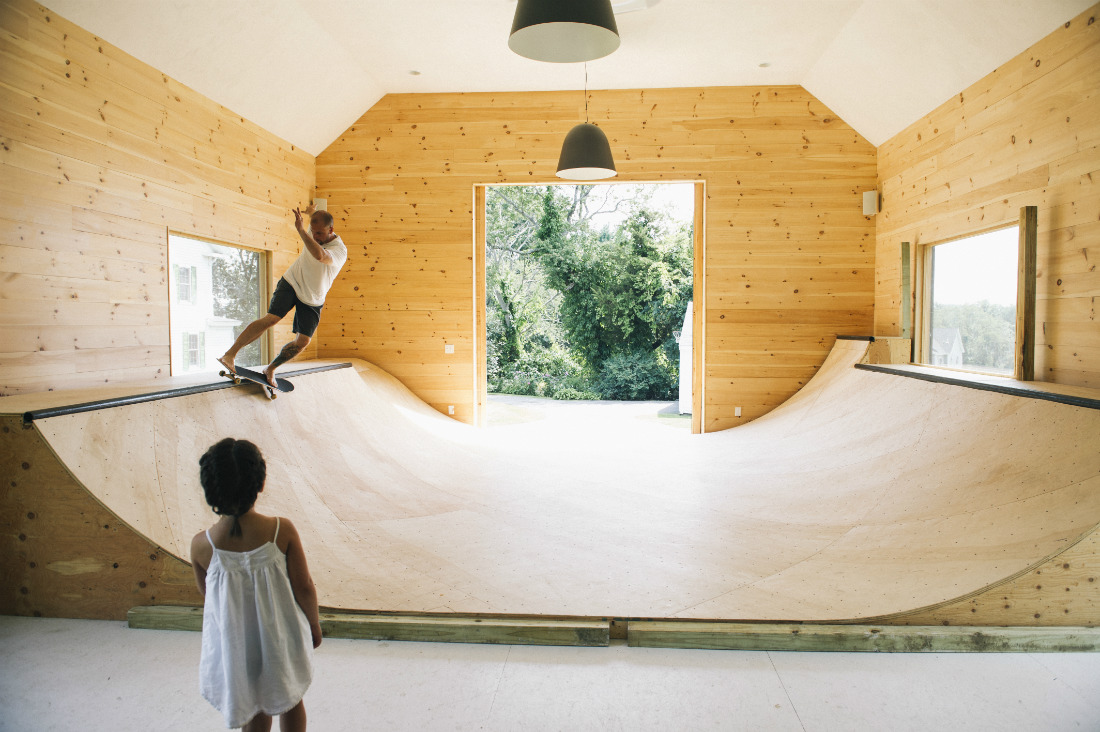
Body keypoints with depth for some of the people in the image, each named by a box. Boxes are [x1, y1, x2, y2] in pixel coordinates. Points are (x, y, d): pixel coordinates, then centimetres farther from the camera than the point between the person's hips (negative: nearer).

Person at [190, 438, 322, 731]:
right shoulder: (282, 531, -27)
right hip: (282, 635, 0)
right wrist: (314, 623, 4)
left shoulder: (201, 545, -23)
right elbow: (304, 588, -15)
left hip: (235, 641, 1)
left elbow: (207, 596, -4)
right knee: (291, 701, 28)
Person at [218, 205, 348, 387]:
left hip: (312, 301, -1)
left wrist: (301, 230, -48)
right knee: (272, 318, -21)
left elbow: (320, 255, -49)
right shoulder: (313, 230, -8)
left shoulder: (340, 250, -25)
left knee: (303, 341, -6)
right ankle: (230, 354, -22)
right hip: (291, 283, 2)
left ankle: (270, 369, 15)